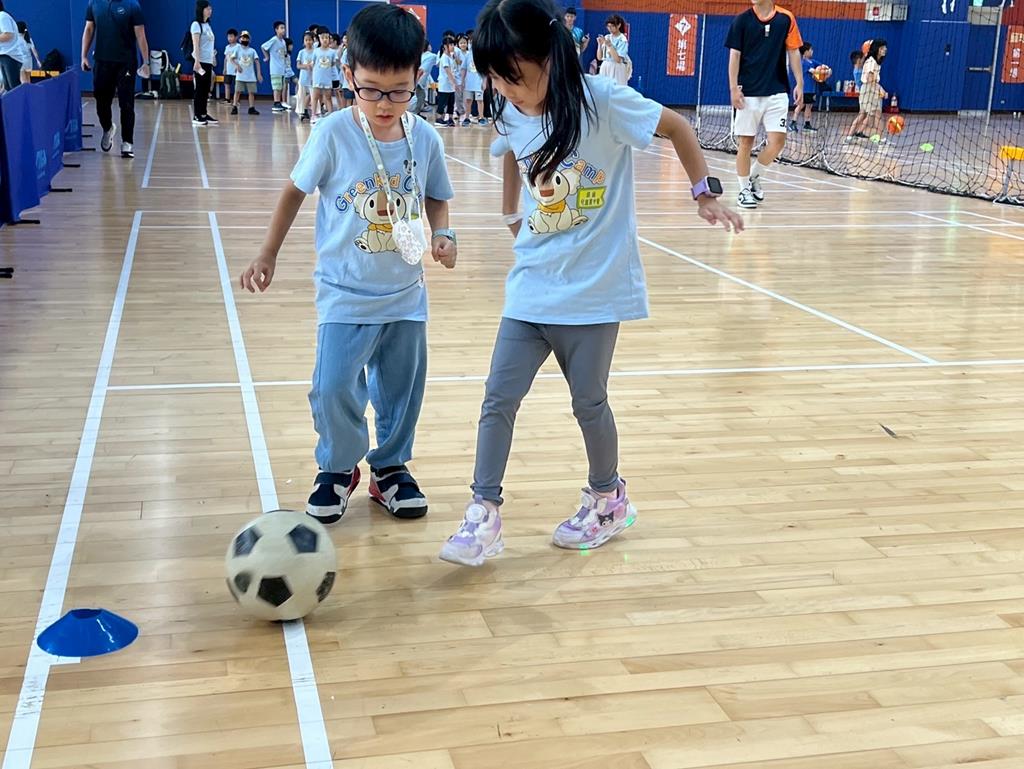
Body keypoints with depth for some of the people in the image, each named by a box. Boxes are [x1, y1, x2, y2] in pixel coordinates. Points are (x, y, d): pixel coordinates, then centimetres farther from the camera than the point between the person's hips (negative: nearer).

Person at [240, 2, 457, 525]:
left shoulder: (425, 138, -6)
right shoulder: (333, 134, -13)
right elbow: (296, 190, -1)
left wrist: (443, 235, -12)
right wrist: (268, 255, 2)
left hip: (406, 292, 3)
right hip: (345, 293, -3)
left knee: (402, 386, 11)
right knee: (334, 388, -6)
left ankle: (391, 468, 32)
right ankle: (337, 470, 18)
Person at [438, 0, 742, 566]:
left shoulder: (602, 100, -17)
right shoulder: (512, 116, -1)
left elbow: (678, 128, -6)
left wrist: (705, 194, 0)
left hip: (594, 287, -4)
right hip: (531, 286, 5)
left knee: (588, 402, 9)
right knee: (499, 398, -1)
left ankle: (608, 499, 32)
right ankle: (484, 515, 7)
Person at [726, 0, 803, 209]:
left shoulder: (786, 19, 2)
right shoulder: (742, 20, -1)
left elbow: (793, 52, 6)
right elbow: (734, 55, -1)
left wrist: (799, 84, 0)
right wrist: (734, 88, -9)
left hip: (777, 92, 1)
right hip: (747, 93, -1)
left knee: (777, 140, -5)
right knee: (745, 142, 2)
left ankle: (755, 177, 19)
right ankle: (744, 190, 15)